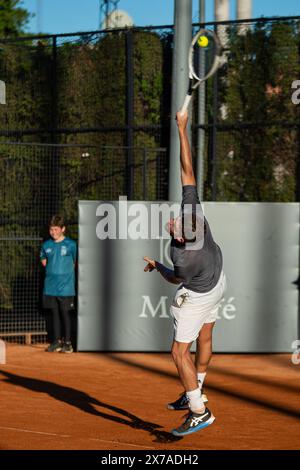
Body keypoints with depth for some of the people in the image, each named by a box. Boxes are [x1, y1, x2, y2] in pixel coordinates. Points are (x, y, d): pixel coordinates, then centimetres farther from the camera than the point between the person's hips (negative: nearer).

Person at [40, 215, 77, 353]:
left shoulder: (71, 245, -5)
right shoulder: (46, 245, 6)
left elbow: (74, 262, 4)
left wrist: (65, 273, 5)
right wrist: (52, 271, 11)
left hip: (65, 287, -4)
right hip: (50, 287, 4)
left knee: (65, 314, -1)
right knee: (55, 313, 9)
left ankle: (67, 342, 6)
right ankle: (57, 341, 15)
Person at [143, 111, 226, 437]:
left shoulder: (183, 258, -41)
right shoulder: (193, 210, -33)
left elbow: (175, 279, -16)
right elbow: (187, 171, -30)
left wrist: (156, 266, 2)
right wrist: (182, 130, -29)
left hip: (197, 296, -8)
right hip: (217, 282, 8)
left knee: (180, 351, -2)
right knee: (204, 339, 21)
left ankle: (199, 411, -4)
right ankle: (194, 394, 38)